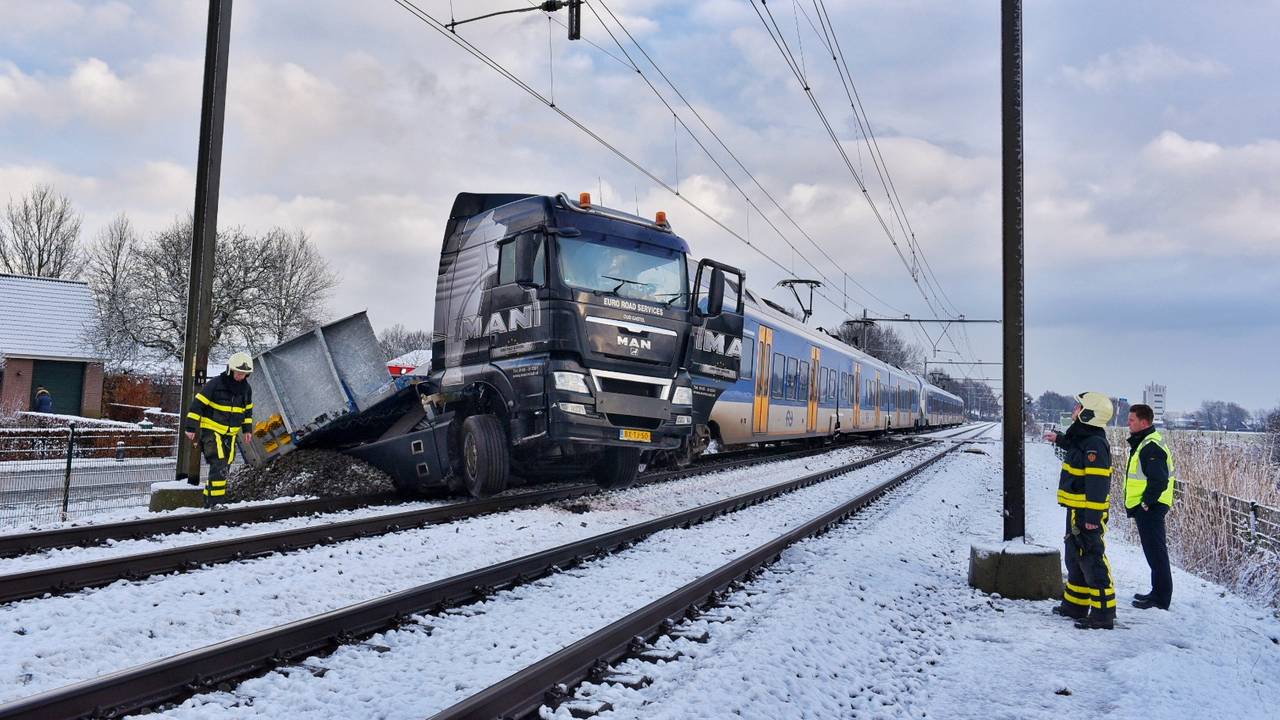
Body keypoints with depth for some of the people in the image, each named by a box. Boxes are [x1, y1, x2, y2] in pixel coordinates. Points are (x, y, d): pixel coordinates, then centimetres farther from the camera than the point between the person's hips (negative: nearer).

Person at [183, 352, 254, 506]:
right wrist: (190, 427, -15)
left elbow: (247, 409, 20)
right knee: (218, 465, -18)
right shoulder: (215, 384, -15)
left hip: (230, 434, 7)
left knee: (223, 468, 8)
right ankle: (214, 502, -17)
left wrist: (247, 428, 20)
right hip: (211, 430, -7)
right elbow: (197, 404, -14)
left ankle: (209, 499, 19)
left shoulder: (246, 389, 4)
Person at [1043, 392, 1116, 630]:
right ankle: (1075, 605, 31)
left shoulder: (1095, 444, -21)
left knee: (1092, 561, -7)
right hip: (1077, 511, 11)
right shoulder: (1084, 439, 10)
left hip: (1087, 514, -11)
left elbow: (1097, 484, -25)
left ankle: (1103, 614, -2)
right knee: (1075, 559, 19)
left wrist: (1092, 517, -27)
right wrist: (1059, 439, 53)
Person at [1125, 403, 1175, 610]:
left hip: (1150, 508, -11)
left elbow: (1159, 480, -24)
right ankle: (1158, 592, 26)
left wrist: (1146, 502, -18)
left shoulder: (1151, 446, -18)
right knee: (1153, 551, 17)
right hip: (1145, 508, 11)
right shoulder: (1142, 443, 15)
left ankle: (1161, 598, 1)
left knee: (1155, 551, -4)